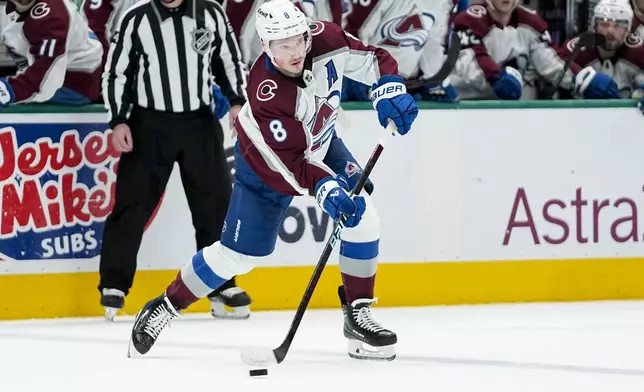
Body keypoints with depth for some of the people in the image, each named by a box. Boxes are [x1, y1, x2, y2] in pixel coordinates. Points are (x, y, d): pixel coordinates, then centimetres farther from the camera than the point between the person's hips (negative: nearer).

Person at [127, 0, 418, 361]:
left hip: (321, 145, 5)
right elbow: (293, 163, -38)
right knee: (237, 254, -1)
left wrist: (390, 88, -30)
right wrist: (326, 190, -54)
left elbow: (375, 59, -10)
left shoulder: (326, 40, -26)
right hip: (267, 166, -5)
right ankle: (165, 307, 19)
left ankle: (358, 315, 0)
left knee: (363, 218, -13)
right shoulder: (266, 94, -39)